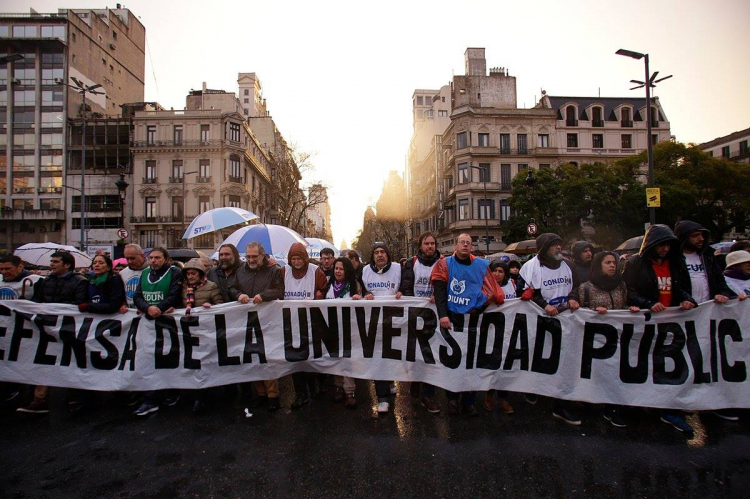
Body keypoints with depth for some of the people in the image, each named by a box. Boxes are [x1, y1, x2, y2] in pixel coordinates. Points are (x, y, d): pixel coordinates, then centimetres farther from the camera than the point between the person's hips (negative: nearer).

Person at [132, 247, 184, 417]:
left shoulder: (174, 273, -4)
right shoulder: (144, 273, 12)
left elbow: (174, 297, -13)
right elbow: (137, 296, 3)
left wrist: (157, 309, -25)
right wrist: (148, 308, -16)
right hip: (148, 321, 5)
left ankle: (171, 394, 25)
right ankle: (150, 401, 11)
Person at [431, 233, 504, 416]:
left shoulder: (481, 265, 5)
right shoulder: (445, 264, -1)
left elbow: (492, 288, 6)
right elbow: (440, 290, -10)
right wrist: (443, 314, -22)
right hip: (452, 318, -2)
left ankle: (469, 401, 24)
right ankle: (452, 398, 25)